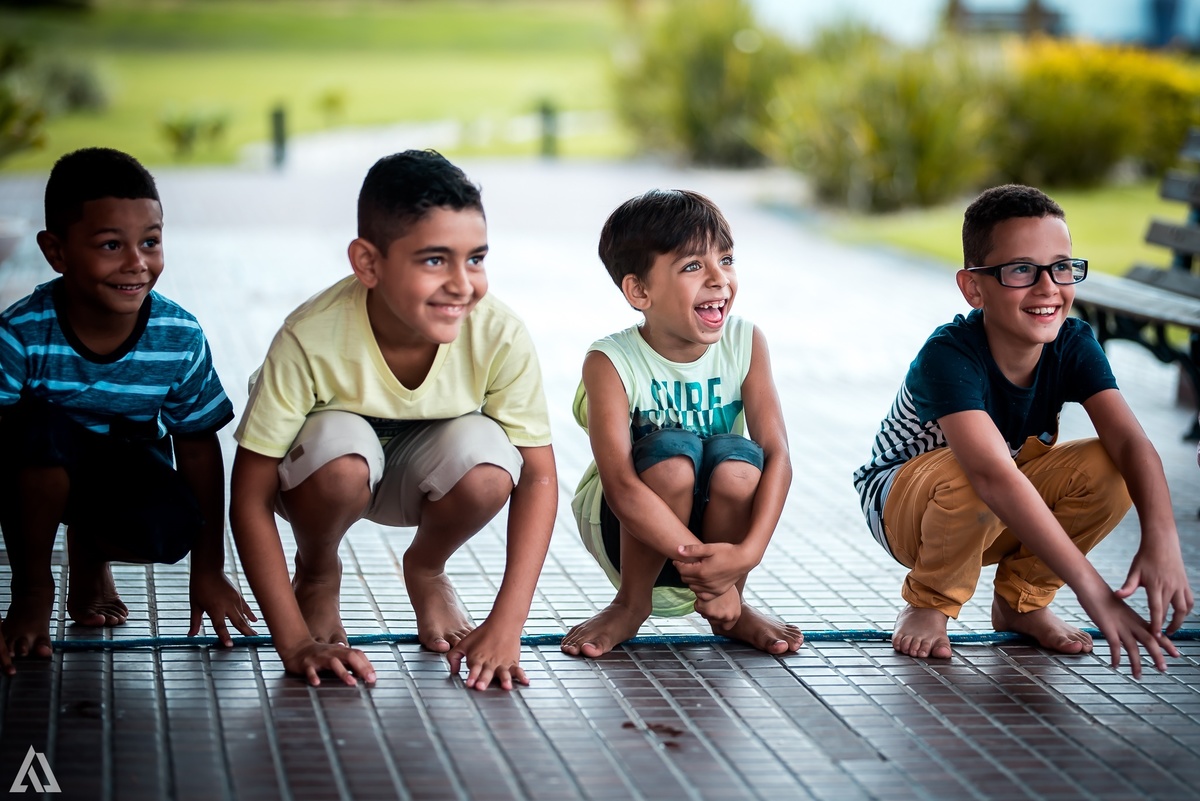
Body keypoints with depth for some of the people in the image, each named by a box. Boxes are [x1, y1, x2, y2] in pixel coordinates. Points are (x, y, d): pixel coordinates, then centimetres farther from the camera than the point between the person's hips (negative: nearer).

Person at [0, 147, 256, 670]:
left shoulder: (180, 338, -20)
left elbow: (198, 447, -7)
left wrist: (208, 569, -3)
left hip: (125, 461, 3)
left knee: (168, 528, -30)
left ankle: (90, 551, 10)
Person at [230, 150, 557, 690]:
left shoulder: (500, 336, -28)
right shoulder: (311, 340, -34)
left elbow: (538, 478, -19)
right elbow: (250, 499, -27)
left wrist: (505, 626, -28)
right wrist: (294, 643, -32)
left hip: (422, 473, 2)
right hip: (330, 470, -2)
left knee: (484, 459, -31)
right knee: (340, 444, -36)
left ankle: (426, 572, 4)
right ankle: (316, 576, 0)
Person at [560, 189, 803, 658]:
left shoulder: (745, 344, -11)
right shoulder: (610, 362, -22)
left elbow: (776, 455, -19)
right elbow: (620, 484, -32)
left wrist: (748, 551, -35)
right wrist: (698, 559, -40)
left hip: (717, 517, 3)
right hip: (629, 532, -3)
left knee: (737, 458, -29)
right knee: (673, 448, -32)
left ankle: (730, 610, -5)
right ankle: (631, 604, -11)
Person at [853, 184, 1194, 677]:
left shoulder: (1074, 345, -17)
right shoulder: (948, 357, -34)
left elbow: (1130, 440, -29)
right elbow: (994, 477, -47)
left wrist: (1161, 539, -49)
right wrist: (1092, 591, -54)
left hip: (1010, 519, 5)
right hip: (902, 503, -5)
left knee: (1105, 468, -22)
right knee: (968, 477, -38)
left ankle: (1021, 601, 2)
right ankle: (928, 604, -7)